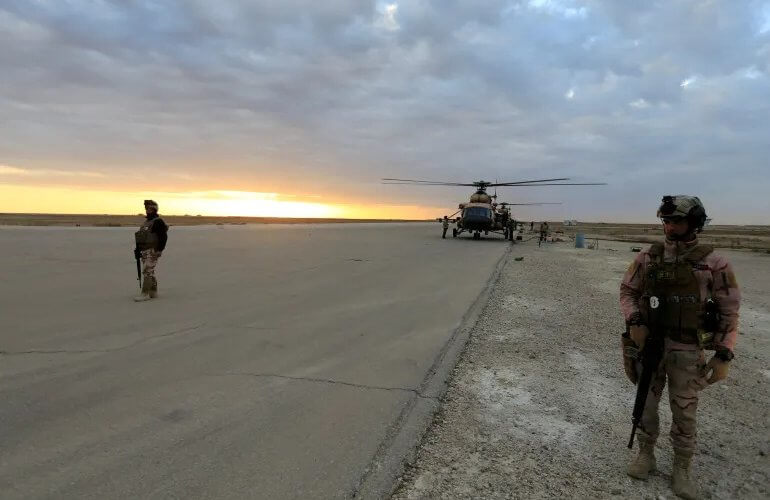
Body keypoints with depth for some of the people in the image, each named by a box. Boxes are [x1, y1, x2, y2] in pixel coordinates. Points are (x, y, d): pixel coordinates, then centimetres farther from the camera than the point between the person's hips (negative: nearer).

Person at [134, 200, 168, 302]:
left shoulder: (158, 222, -12)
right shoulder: (147, 222, 17)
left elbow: (163, 237, -18)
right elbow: (142, 238, 22)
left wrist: (159, 250, -21)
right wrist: (138, 250, 17)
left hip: (153, 252, -9)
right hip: (145, 251, 9)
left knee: (147, 272, -12)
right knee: (150, 272, 12)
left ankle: (145, 294, -11)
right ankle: (153, 292, 19)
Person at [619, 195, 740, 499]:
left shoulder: (713, 263, -9)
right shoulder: (647, 258, -3)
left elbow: (729, 312, -5)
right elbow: (627, 291, 7)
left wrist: (724, 355, -9)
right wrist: (634, 322, -10)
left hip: (687, 350, -2)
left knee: (684, 413, 9)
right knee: (646, 405, 14)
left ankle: (682, 469, 27)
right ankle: (646, 454, 33)